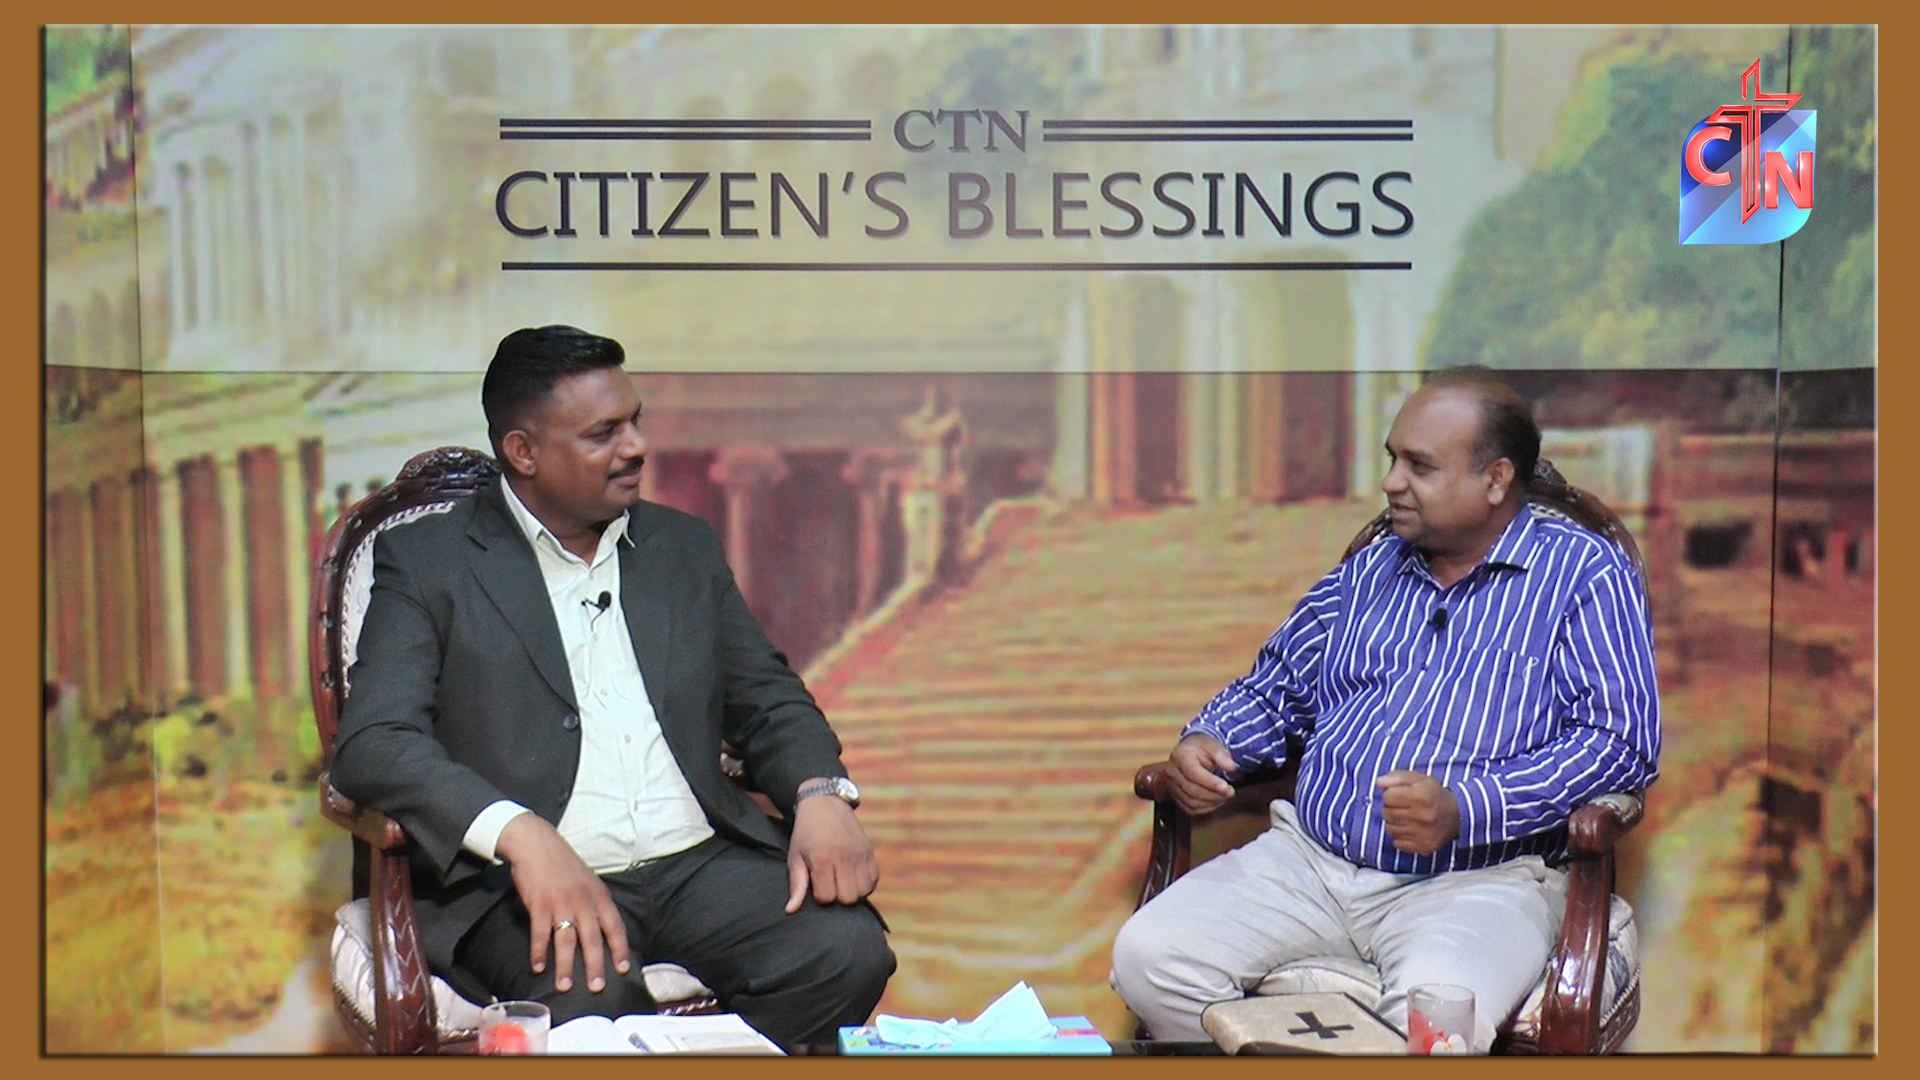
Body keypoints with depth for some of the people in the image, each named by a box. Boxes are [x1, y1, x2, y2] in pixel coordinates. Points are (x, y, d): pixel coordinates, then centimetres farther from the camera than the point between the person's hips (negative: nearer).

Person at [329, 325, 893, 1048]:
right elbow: (371, 742, -7)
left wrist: (821, 794, -2)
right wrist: (521, 834, -25)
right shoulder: (426, 562, 5)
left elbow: (768, 698, 22)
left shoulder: (684, 547, 21)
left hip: (702, 862, 5)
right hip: (530, 882, -5)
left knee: (848, 950, -23)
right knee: (589, 997, -37)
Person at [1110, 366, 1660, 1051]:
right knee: (1148, 955, -17)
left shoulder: (1582, 574, 3)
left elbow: (1625, 739, -8)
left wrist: (1467, 808, -20)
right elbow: (1273, 691, 29)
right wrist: (1205, 741, 5)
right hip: (1306, 858, 6)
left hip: (1478, 875, -5)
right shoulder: (1370, 570, 21)